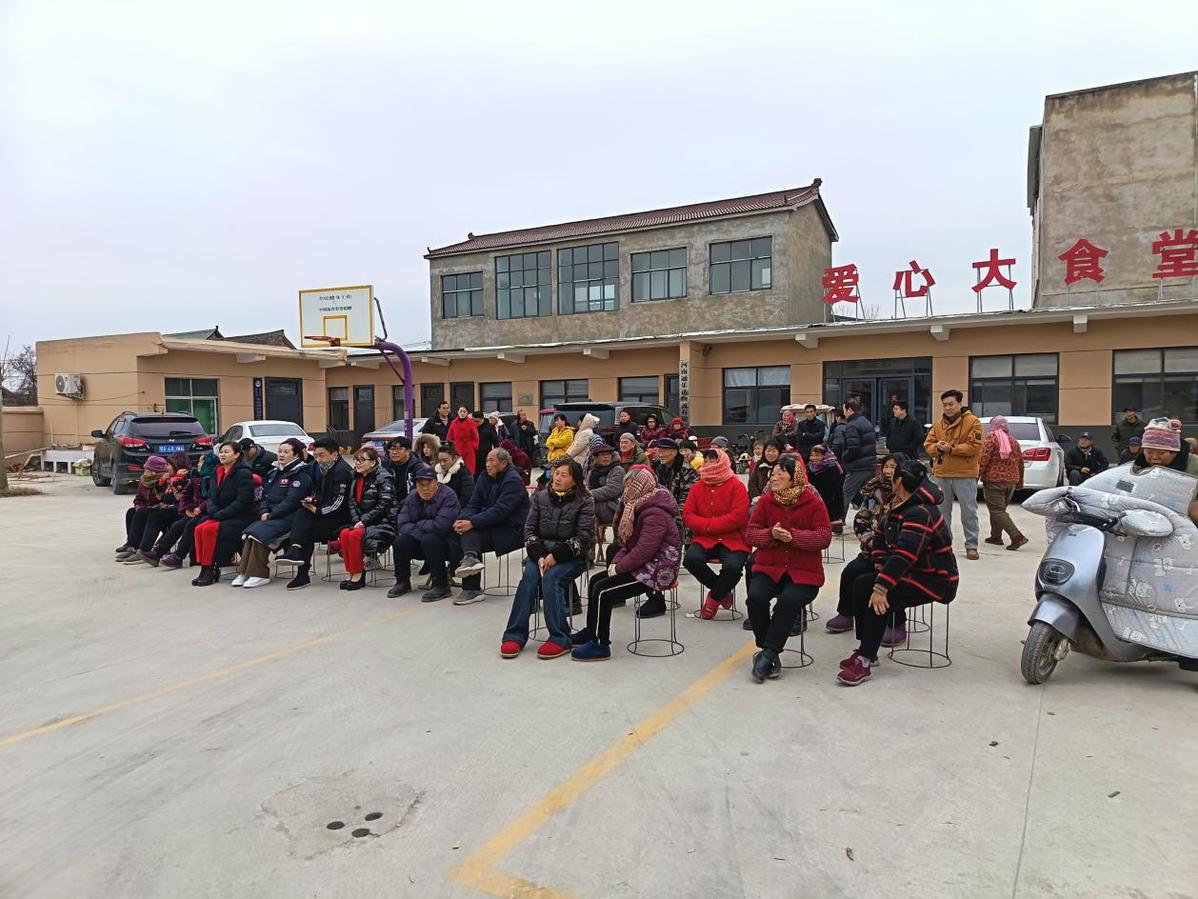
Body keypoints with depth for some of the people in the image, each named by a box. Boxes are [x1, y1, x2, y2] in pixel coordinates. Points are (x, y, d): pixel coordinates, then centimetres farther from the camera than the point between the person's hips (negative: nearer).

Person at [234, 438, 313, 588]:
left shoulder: (301, 475, -6)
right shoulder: (275, 473, 21)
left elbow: (291, 501, -15)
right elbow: (266, 496, 19)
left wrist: (271, 515, -16)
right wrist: (264, 511, -1)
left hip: (288, 518, -7)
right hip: (270, 516, 7)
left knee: (259, 532, -27)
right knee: (249, 531, -19)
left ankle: (259, 574, -21)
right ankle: (245, 571, -18)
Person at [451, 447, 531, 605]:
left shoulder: (513, 480, -13)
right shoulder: (485, 477, 12)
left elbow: (500, 511, -23)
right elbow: (473, 504, 6)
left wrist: (472, 522, -28)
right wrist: (463, 519, -16)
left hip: (510, 531, -7)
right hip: (491, 526, 7)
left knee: (470, 530, -28)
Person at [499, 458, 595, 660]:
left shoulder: (584, 502, -2)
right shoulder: (540, 497, 9)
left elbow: (583, 537, -9)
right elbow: (530, 529, 6)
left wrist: (556, 556, -18)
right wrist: (539, 556, -12)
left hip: (571, 557, -3)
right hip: (541, 552, 3)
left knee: (551, 578, -30)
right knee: (529, 576, -26)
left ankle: (560, 638, -25)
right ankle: (515, 635, -26)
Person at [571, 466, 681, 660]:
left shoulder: (655, 514, -21)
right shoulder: (642, 507, 13)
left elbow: (644, 550, -28)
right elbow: (629, 542, 16)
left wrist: (619, 567, -18)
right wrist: (617, 561, 0)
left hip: (657, 570, -11)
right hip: (645, 565, 11)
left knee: (602, 591, -17)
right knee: (595, 580, 12)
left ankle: (600, 646, -7)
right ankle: (591, 632, 22)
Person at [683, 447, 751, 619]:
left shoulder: (736, 486, -3)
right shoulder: (697, 487, 9)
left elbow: (738, 517, -13)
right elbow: (687, 514, 3)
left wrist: (709, 525, -13)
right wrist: (706, 526, -15)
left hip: (733, 539, -3)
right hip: (705, 539, 4)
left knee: (732, 566, -32)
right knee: (690, 559, -26)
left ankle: (714, 598, 0)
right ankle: (723, 591, -1)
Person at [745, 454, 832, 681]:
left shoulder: (813, 503, -2)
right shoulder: (766, 500, 5)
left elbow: (824, 537, -10)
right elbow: (751, 533, 3)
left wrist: (793, 535, -23)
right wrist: (771, 535, -19)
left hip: (804, 571, -3)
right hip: (769, 566, 3)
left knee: (789, 601, -31)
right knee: (755, 597, -25)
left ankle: (767, 654, -19)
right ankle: (770, 653, -8)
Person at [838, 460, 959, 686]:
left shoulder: (920, 513, -26)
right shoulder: (901, 506, 6)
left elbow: (904, 555, -34)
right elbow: (883, 536, 16)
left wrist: (881, 587, -38)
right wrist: (883, 568, 4)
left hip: (936, 581, -10)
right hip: (915, 573, 10)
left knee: (880, 598, -27)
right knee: (861, 583, -3)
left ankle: (865, 661, -20)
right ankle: (865, 649, 0)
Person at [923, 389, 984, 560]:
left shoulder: (972, 422, -4)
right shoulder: (939, 424, 11)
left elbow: (974, 447, -13)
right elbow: (928, 445, 9)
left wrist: (951, 449, -20)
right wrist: (938, 447, -13)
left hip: (965, 475, -5)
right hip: (941, 474, 5)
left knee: (969, 512, 1)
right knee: (942, 511, 11)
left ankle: (971, 546, 9)